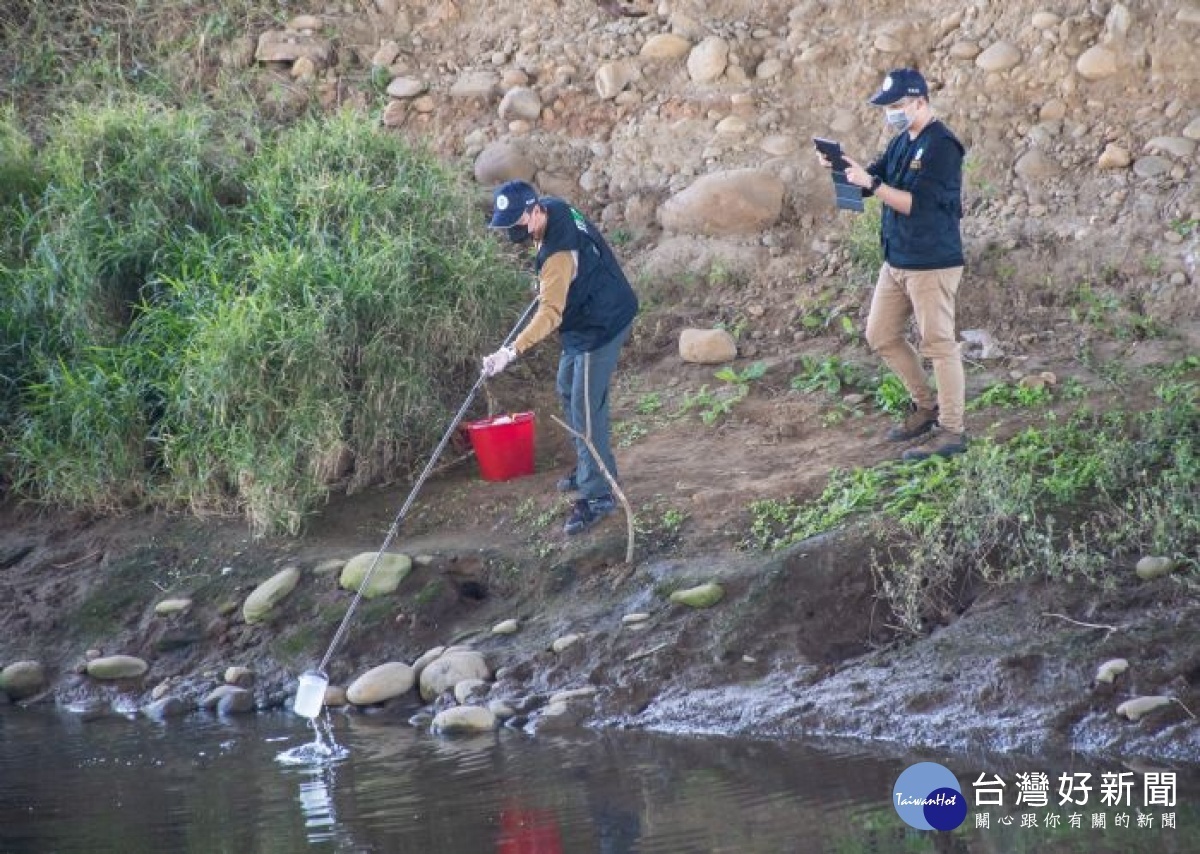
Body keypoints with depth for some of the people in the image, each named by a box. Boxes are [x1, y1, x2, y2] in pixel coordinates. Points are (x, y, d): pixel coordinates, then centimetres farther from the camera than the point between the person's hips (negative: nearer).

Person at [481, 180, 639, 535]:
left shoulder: (559, 253, -36)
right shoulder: (555, 209, -8)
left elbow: (550, 313, -44)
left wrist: (512, 352, -52)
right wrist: (547, 283, 15)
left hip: (600, 328, -11)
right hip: (586, 321, 11)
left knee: (586, 409, -11)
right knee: (568, 391, 23)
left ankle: (597, 495, -7)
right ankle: (589, 467, 38)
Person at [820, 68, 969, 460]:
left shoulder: (941, 145, -16)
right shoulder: (901, 142, 12)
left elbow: (919, 203, -22)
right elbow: (871, 182, 14)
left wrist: (871, 183, -25)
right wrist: (841, 167, -5)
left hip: (932, 262, -10)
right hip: (896, 261, 10)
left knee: (938, 343, -5)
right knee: (881, 336, 14)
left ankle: (952, 431, 0)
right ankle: (926, 407, 27)